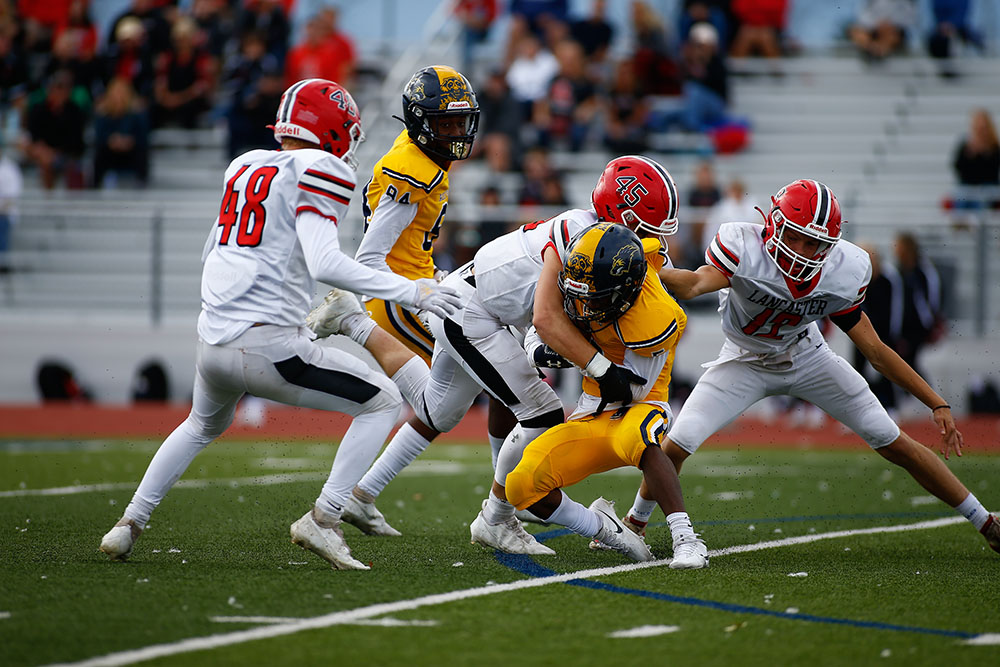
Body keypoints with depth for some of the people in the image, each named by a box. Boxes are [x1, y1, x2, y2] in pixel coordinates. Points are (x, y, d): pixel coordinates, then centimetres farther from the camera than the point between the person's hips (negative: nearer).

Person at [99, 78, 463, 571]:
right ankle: (323, 520, -4)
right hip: (265, 344, -8)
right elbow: (325, 264, -19)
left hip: (212, 341, 8)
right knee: (384, 402, 6)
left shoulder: (244, 167, 17)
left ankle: (130, 524, 33)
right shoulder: (316, 172, -6)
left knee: (205, 424, 38)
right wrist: (410, 291, -15)